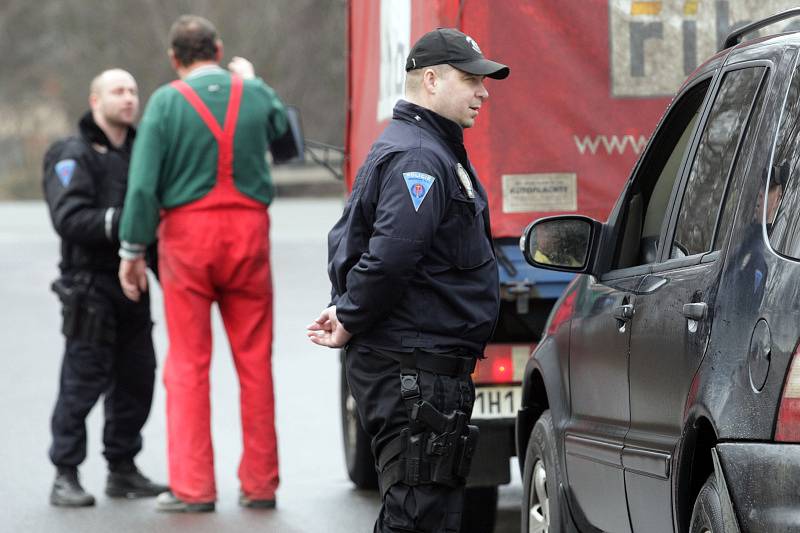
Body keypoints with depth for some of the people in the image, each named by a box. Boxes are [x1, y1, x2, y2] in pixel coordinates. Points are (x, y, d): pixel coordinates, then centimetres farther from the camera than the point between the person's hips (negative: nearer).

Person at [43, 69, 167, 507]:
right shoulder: (72, 156, -6)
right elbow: (69, 219, -20)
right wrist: (122, 222, -30)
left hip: (131, 282, 7)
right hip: (90, 285, -7)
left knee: (136, 378, 7)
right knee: (83, 379, -8)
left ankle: (122, 470, 18)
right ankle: (65, 477, -3)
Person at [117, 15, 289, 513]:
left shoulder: (167, 102, -5)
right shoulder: (256, 94, 3)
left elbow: (143, 183, -10)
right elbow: (281, 126, 27)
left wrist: (133, 251, -3)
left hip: (188, 234, -2)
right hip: (249, 230, 2)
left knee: (188, 364, 3)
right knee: (255, 360, 8)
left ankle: (192, 486, -1)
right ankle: (260, 483, 10)